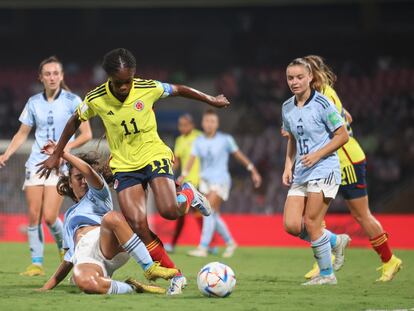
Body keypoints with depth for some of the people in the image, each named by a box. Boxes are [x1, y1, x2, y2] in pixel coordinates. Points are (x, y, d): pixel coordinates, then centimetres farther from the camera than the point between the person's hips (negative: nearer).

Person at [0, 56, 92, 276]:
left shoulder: (72, 101, -2)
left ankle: (64, 246, 17)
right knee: (34, 215, -4)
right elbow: (22, 134, 15)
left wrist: (64, 148, -16)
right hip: (35, 164, 3)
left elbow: (86, 134, -2)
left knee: (49, 216, -12)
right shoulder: (33, 103, 8)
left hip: (60, 166, -3)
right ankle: (36, 263, 3)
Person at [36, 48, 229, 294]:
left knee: (169, 210, -24)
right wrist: (56, 155, 12)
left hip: (154, 155, -1)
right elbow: (75, 122, 8)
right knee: (138, 224, -15)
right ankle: (175, 275, -2)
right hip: (124, 165, 1)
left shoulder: (148, 89, -14)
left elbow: (180, 90, 4)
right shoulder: (96, 100, -12)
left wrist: (211, 100, 16)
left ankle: (189, 195, 14)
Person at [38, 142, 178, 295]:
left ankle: (150, 268, -35)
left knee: (112, 217, -40)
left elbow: (88, 171, 3)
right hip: (84, 257, 2)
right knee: (84, 281, -41)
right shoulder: (69, 215, 39)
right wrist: (46, 288, 30)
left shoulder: (97, 194, 26)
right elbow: (69, 259, 37)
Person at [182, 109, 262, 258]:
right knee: (214, 216, 7)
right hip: (205, 181, 5)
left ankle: (203, 248, -22)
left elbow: (239, 155, 3)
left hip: (220, 180, -5)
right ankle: (230, 243, 28)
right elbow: (191, 159, -7)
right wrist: (182, 176, -21)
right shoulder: (198, 141, 3)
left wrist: (253, 171, 6)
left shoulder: (225, 139, -5)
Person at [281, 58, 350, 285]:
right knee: (291, 225, -5)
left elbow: (342, 136, -8)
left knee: (311, 223, -11)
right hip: (300, 173, 7)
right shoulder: (287, 108, 9)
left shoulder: (322, 104, -10)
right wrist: (288, 165, 9)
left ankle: (326, 274, 5)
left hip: (324, 170, -7)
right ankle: (335, 241, 19)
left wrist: (317, 155, -17)